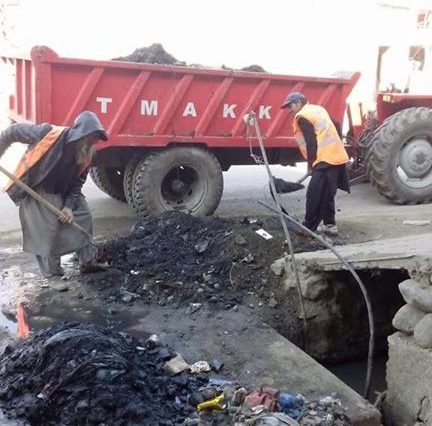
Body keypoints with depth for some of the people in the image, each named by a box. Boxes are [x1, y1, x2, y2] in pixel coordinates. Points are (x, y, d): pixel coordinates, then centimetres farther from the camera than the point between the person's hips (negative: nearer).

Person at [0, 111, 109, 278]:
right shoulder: (49, 134, -29)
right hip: (35, 190, -6)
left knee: (82, 215, 5)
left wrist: (69, 205, -16)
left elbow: (77, 183, -3)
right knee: (46, 232, -9)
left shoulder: (86, 155, -12)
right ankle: (52, 275, 5)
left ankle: (88, 261, 18)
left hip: (61, 193, 6)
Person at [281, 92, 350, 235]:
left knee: (314, 195, -5)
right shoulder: (318, 109, 21)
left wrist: (311, 164, -6)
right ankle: (329, 224, 21)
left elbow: (311, 142, -12)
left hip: (326, 159, -9)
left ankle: (309, 228, -1)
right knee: (326, 194, 16)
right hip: (337, 156, 9)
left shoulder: (302, 116, -6)